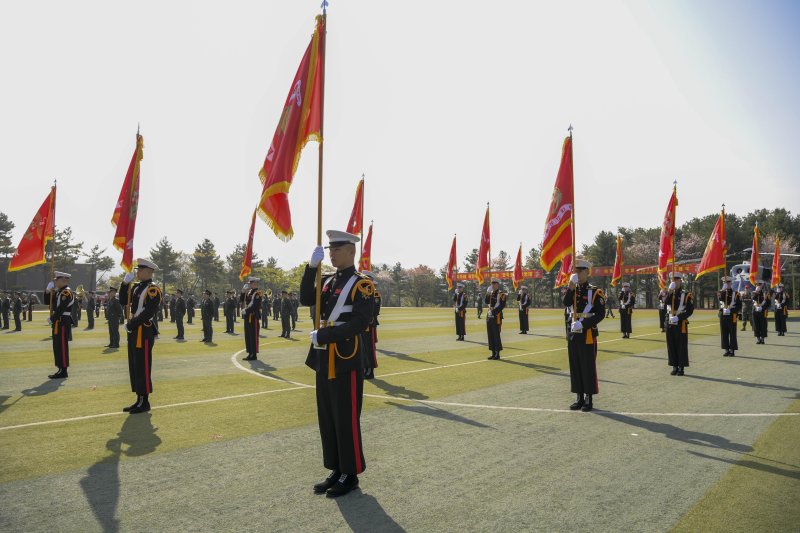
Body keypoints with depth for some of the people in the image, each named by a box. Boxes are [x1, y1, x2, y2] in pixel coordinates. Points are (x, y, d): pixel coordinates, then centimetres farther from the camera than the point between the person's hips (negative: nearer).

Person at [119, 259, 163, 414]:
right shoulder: (136, 287, 15)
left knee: (143, 367, -4)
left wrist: (130, 325, -16)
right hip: (134, 332, 9)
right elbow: (123, 301, 12)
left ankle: (145, 402, 5)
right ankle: (139, 400, 20)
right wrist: (125, 283, 3)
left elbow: (148, 312, -19)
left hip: (145, 333, -9)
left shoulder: (153, 289, -12)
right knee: (134, 367, 12)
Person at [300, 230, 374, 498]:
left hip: (346, 360, -7)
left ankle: (350, 474, 15)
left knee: (346, 419, 1)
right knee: (327, 418, 13)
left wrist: (322, 335, -20)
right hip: (324, 360, 8)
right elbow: (306, 299, 4)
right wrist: (312, 267, -6)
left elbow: (360, 322, -19)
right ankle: (336, 470, 26)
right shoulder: (328, 281, 13)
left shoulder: (362, 284, -10)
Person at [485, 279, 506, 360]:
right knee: (490, 335, 8)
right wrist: (488, 294, -7)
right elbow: (486, 302, 8)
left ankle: (497, 354, 0)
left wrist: (494, 311, -20)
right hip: (489, 316, 7)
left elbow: (502, 305, -13)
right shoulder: (490, 293, 16)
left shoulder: (501, 293, -6)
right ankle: (493, 353, 15)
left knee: (496, 335, -6)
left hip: (496, 317, -7)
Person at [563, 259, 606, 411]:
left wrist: (583, 324, -20)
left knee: (588, 368, 0)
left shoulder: (595, 291, -4)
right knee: (575, 368, 9)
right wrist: (571, 284, -19)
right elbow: (566, 303, -10)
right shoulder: (572, 290, 10)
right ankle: (579, 399, 18)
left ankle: (589, 400, 9)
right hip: (573, 334, 5)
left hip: (588, 335, -5)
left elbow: (601, 314, -11)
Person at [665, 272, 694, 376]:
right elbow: (667, 302, -12)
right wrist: (670, 291, -22)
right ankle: (674, 366, 15)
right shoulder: (669, 293, 10)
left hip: (681, 323, -4)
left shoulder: (687, 294, -2)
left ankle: (681, 368, 7)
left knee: (681, 346, 0)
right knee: (671, 345, 7)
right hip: (670, 323, 4)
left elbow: (690, 310, -7)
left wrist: (678, 318, -17)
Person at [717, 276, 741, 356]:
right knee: (724, 334, 5)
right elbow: (720, 298, -15)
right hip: (723, 316, 3)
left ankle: (732, 350, 6)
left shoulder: (735, 293, 1)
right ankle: (726, 350, 12)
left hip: (731, 317, -3)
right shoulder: (721, 292, 9)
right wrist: (723, 289, -23)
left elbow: (739, 306, 0)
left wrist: (731, 310, -13)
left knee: (732, 334, 0)